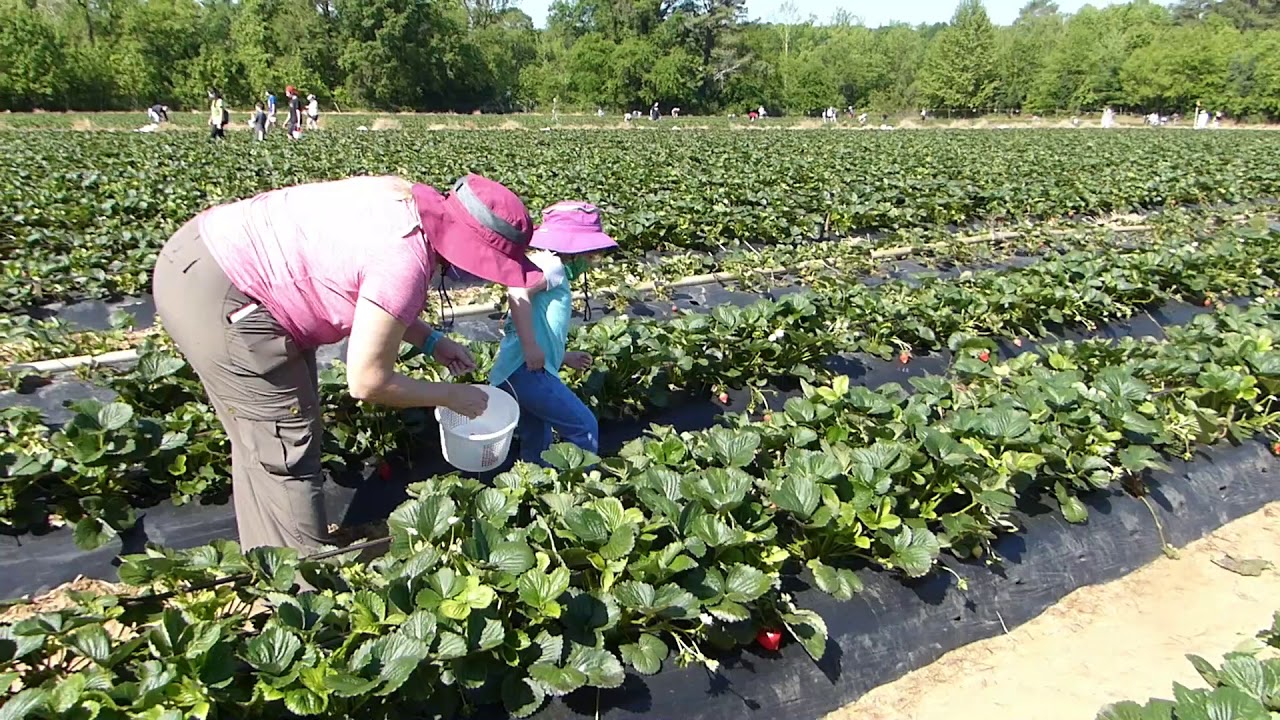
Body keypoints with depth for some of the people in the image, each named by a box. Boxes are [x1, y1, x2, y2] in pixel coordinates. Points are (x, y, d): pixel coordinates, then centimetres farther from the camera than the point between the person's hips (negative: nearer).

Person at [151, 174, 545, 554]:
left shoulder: (408, 200, 2)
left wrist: (431, 341, 11)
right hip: (215, 296, -10)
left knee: (261, 435, 19)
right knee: (286, 448, -2)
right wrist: (453, 396, -5)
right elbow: (367, 382, -18)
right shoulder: (407, 259, -25)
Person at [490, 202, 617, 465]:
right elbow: (518, 292, -25)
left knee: (537, 448, 19)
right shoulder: (551, 265, -5)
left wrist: (564, 357, 33)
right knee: (584, 427, -5)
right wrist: (531, 347, -26)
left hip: (522, 373, 10)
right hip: (526, 371, -10)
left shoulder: (554, 272, 25)